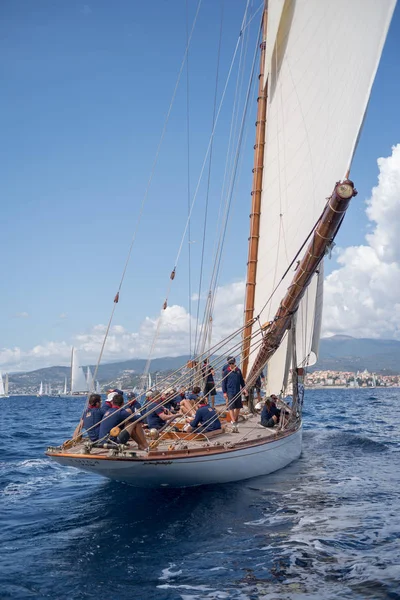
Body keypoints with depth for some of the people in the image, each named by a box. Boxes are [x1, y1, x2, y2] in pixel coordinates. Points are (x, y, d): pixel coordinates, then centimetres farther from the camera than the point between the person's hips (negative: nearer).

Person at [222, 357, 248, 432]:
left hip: (238, 392, 5)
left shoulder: (238, 370, 9)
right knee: (231, 407, -11)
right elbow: (223, 382, -1)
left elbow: (242, 380, 18)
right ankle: (234, 423, -16)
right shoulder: (227, 371, -2)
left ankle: (235, 421, 28)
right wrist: (224, 392, -6)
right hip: (230, 392, -5)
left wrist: (244, 388, 9)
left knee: (238, 407, 10)